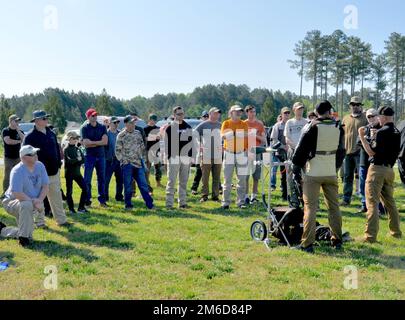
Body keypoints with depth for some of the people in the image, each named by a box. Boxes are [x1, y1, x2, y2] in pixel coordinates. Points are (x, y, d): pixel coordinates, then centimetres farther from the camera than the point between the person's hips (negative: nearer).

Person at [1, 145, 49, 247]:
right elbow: (17, 194, -32)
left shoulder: (40, 166, -6)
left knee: (27, 234, 8)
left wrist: (39, 200, -20)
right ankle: (23, 237, -27)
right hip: (12, 202, -7)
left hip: (33, 204, 7)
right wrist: (33, 202, -31)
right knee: (26, 205, -42)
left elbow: (45, 186, -5)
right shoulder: (17, 171, -25)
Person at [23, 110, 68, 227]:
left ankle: (61, 219, 21)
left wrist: (58, 164, 12)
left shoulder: (51, 133, 10)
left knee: (56, 196, 12)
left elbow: (57, 149, 17)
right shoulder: (30, 137, -10)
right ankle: (40, 221, 13)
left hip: (54, 172, 6)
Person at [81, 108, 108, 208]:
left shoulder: (102, 127, 8)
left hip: (101, 155, 3)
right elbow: (86, 144, -13)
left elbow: (105, 141, -5)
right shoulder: (84, 128, -2)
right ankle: (87, 200, 6)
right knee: (87, 180, -1)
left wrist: (92, 142, -11)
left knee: (102, 179, 8)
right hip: (89, 156, -3)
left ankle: (102, 200, 15)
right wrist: (98, 142, -7)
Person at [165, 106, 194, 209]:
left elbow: (191, 142, 14)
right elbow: (167, 144, -4)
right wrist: (169, 156, -11)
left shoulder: (188, 127, 13)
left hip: (186, 157, 5)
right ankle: (169, 203, -4)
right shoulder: (170, 128, -1)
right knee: (171, 181, -5)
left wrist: (191, 156, 8)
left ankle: (182, 202, 15)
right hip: (174, 158, -4)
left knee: (184, 181, 9)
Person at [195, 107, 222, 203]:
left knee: (217, 178, 6)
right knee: (205, 177, 0)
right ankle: (204, 195, 7)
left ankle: (215, 196, 13)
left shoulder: (221, 125, 9)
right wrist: (199, 146, 0)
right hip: (206, 155, -3)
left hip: (218, 156, 3)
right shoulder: (203, 125, 1)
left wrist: (223, 146, 11)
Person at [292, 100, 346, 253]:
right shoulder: (338, 127, 5)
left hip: (313, 173, -4)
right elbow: (341, 150, 15)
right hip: (331, 173, 4)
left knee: (310, 207, -3)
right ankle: (337, 240, 22)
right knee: (334, 206, 14)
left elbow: (302, 149, -9)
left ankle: (307, 243, -4)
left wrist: (296, 167, 0)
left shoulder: (312, 127, -9)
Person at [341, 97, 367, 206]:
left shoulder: (365, 118, 1)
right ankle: (346, 199, 18)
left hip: (360, 152, -4)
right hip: (347, 151, 4)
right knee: (348, 176, 10)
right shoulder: (346, 118, 14)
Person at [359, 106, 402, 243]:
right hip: (390, 169, 8)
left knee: (372, 202, -8)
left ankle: (370, 236, -11)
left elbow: (371, 152, -17)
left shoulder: (381, 132, -15)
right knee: (390, 201, 20)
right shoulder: (397, 133, 11)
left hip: (377, 169, -8)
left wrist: (362, 137, -11)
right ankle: (396, 231, 27)